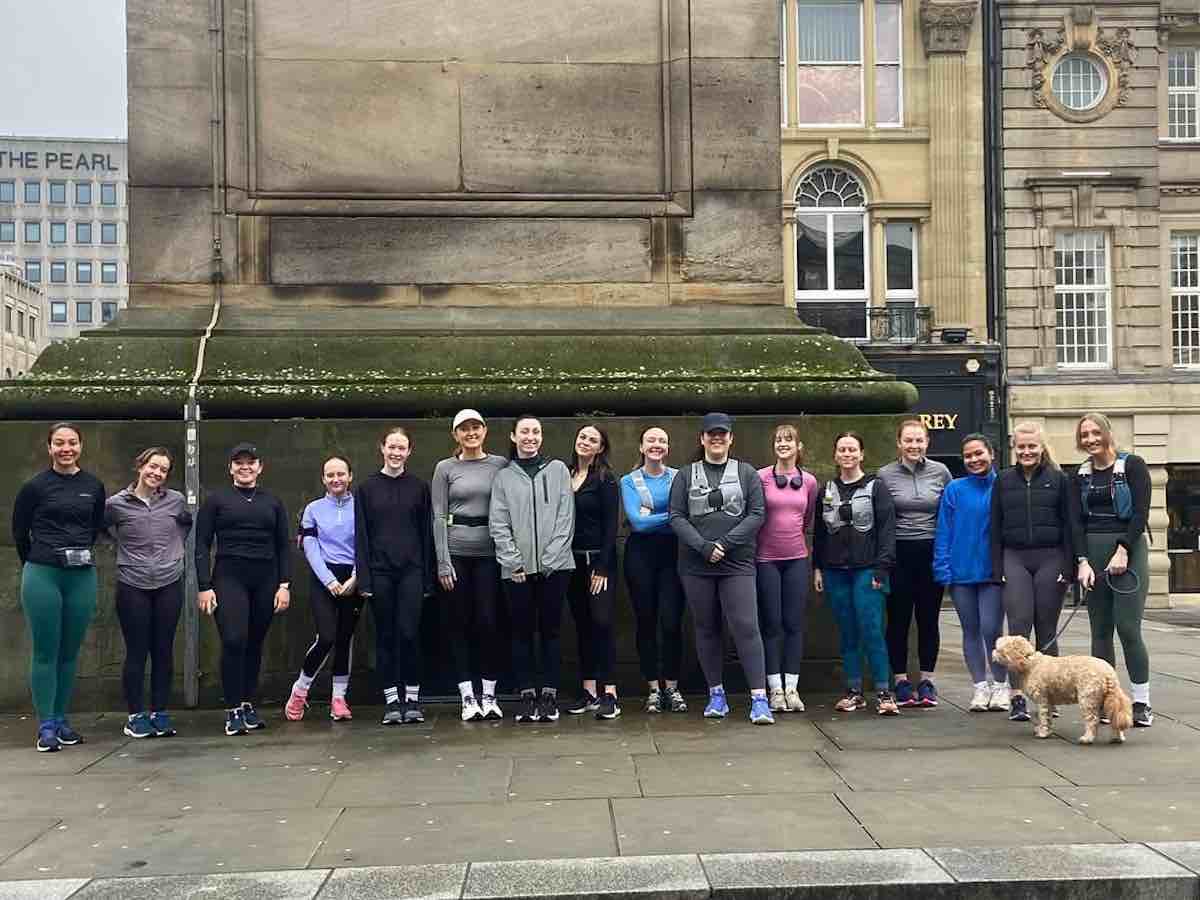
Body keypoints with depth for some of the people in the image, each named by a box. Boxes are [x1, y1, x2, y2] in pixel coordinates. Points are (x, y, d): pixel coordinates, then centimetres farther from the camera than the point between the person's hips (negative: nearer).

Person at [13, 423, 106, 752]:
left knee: (70, 652, 9)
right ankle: (46, 726, 7)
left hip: (82, 576, 3)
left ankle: (61, 720, 19)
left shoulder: (94, 486, 5)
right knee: (45, 651, 1)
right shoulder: (35, 486, -3)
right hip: (42, 576, -3)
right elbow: (19, 531, 7)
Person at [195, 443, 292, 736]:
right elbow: (202, 545, 2)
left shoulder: (272, 502, 13)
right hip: (229, 578, -3)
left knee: (255, 644, 6)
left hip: (265, 580, 3)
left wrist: (284, 585, 1)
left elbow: (283, 547, 11)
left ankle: (248, 704, 19)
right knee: (233, 641, -15)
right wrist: (204, 587, -7)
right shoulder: (216, 500, 6)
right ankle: (233, 710, -4)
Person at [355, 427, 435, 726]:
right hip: (380, 571, 1)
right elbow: (361, 536, 4)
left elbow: (427, 533, 6)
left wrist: (428, 576, 2)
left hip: (411, 570, -1)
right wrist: (363, 578, -4)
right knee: (385, 636, 4)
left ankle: (412, 698, 5)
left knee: (409, 633, -7)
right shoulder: (367, 488, 6)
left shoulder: (419, 487, 6)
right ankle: (391, 700, 11)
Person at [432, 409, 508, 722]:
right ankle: (468, 697, 10)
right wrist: (443, 562, -5)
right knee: (459, 624, 3)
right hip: (456, 552, 0)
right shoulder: (445, 468, 5)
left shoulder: (501, 465, 6)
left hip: (489, 552, 0)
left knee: (489, 622, -2)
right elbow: (439, 517, 2)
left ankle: (489, 695, 8)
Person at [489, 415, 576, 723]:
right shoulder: (503, 476, 8)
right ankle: (527, 695, 9)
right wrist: (513, 562, -8)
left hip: (554, 566, -1)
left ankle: (549, 695, 8)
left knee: (550, 629, 3)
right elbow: (498, 524, 3)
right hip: (516, 568, 1)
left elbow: (566, 517, 1)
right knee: (522, 631, 3)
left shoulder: (558, 470, 7)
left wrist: (550, 559, -8)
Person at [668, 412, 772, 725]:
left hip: (737, 566, -2)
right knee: (707, 629, 8)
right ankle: (716, 694, 19)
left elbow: (757, 514, 0)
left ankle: (759, 699, -8)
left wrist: (725, 543, -12)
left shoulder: (746, 473, 8)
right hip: (696, 566, 2)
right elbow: (677, 517, 1)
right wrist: (704, 546, -13)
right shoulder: (686, 475, 9)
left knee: (746, 628, -9)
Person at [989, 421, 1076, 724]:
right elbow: (995, 527, 8)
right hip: (1015, 559, 1)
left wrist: (1068, 567, -4)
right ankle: (1017, 696, -8)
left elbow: (1068, 526, 3)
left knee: (1046, 630, 5)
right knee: (1019, 627, -8)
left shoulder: (1058, 479, 4)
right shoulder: (1004, 481, 9)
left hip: (1050, 558, -1)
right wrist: (998, 568, 1)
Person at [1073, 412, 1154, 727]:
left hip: (1128, 549, -5)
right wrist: (1083, 560, -4)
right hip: (1093, 552, 5)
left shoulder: (1132, 465, -2)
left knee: (1128, 627, -9)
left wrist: (1123, 550, -15)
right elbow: (1078, 521, 7)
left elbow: (1141, 512, -8)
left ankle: (1141, 703, 0)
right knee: (1100, 630, 4)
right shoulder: (1082, 474, 11)